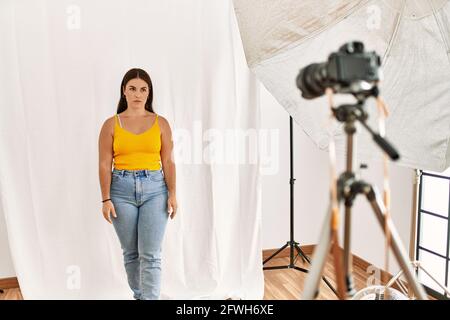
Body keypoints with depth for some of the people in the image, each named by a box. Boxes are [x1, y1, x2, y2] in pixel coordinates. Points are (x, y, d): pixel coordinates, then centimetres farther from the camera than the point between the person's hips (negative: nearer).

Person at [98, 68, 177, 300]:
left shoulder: (160, 123, 3)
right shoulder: (111, 124, 2)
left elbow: (168, 162, 2)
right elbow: (105, 165, 0)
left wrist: (172, 194, -4)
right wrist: (106, 199, -5)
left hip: (154, 189, -1)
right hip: (122, 189, 1)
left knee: (150, 254, -5)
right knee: (131, 252, 12)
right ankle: (139, 295, 31)